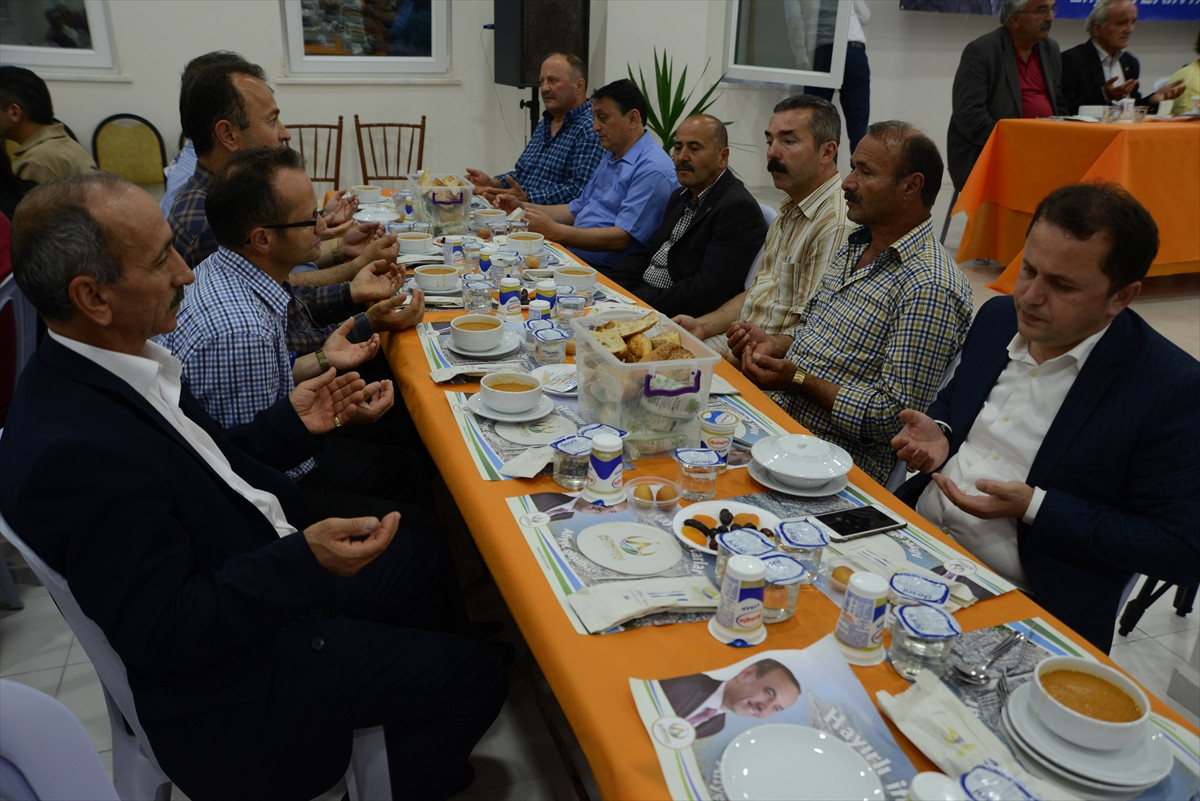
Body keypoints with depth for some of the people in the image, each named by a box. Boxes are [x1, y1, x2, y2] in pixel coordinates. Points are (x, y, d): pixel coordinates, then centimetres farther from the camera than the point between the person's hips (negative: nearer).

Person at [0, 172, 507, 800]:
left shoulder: (107, 365, -4)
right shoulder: (70, 450, -33)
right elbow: (162, 634, -28)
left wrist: (292, 424, 1)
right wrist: (302, 563, -37)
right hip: (237, 681, -9)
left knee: (417, 554, 24)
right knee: (475, 677, -4)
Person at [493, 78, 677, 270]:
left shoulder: (653, 169, -14)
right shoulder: (611, 157, 20)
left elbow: (621, 238, -21)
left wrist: (555, 231, -23)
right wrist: (522, 207, 15)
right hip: (571, 256, 9)